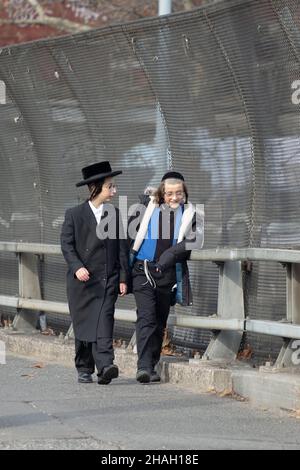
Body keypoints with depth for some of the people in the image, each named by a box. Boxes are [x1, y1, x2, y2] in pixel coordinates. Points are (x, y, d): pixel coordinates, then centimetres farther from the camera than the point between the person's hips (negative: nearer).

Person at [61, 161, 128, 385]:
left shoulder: (116, 214, 8)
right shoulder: (74, 214, 2)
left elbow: (122, 247, 8)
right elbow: (67, 245, -1)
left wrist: (123, 278, 2)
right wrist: (77, 267, -16)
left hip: (107, 279, 0)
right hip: (82, 280, 0)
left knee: (104, 323, -13)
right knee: (83, 325, 5)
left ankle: (105, 366, -25)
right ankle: (84, 369, 16)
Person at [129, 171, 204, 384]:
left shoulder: (190, 214, 3)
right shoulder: (147, 207, 2)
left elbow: (194, 240, -10)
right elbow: (130, 231, 13)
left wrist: (172, 252, -24)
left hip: (168, 273, 2)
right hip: (143, 271, -2)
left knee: (160, 322, 10)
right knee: (146, 317, -14)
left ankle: (152, 366, 21)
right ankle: (144, 366, -21)